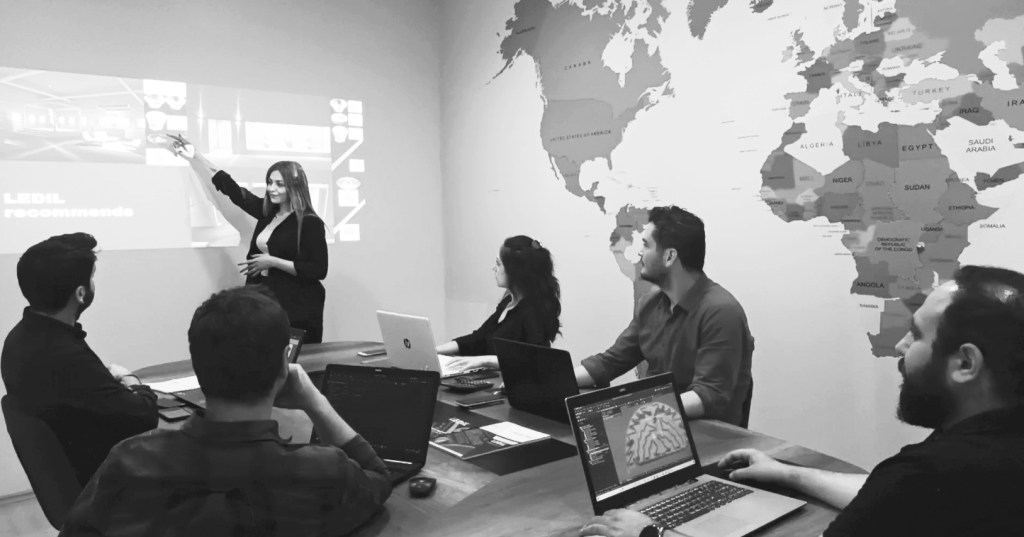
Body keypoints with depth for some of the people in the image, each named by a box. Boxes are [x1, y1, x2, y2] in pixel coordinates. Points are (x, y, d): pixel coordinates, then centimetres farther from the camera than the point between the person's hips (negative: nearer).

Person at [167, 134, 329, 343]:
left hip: (298, 309, -6)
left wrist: (273, 262, -16)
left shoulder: (310, 223, -10)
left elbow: (319, 270, -15)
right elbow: (232, 189, 16)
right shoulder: (266, 212, 9)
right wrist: (194, 156, 15)